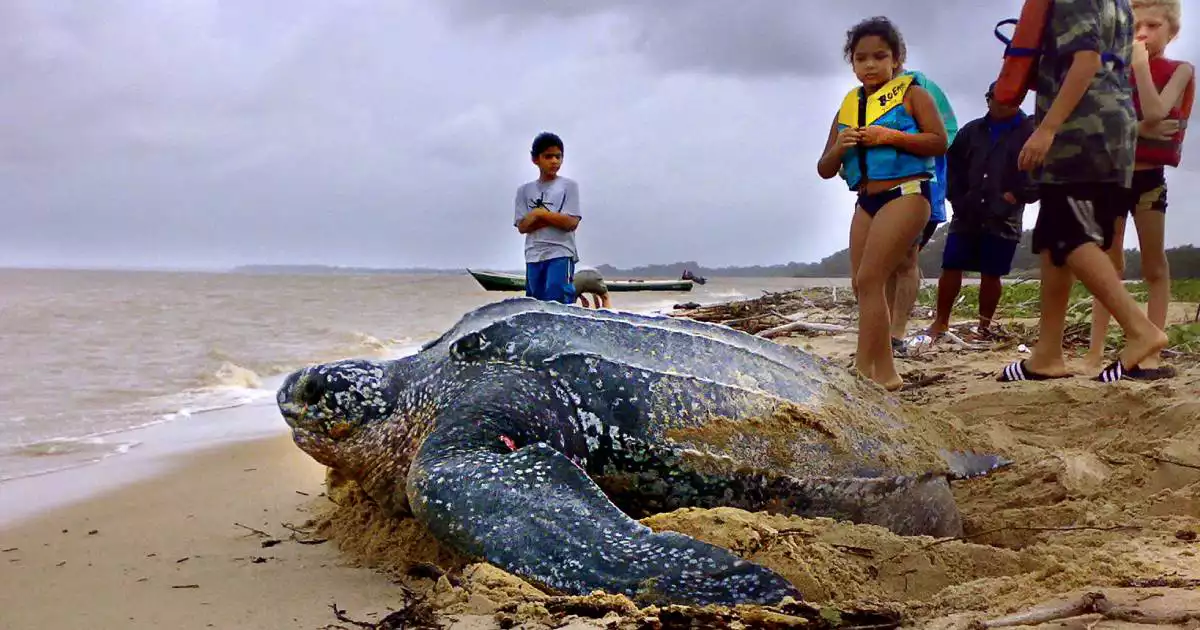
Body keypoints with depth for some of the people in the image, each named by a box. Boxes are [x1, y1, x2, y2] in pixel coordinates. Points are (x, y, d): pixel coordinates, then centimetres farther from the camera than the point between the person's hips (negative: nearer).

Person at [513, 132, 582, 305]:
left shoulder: (569, 186, 4)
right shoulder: (524, 190, 12)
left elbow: (571, 223, -6)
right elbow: (522, 226, 1)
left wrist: (539, 213, -4)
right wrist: (554, 218, -9)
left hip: (561, 255, -4)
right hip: (534, 257, 4)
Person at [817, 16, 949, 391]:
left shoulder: (911, 93, 1)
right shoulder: (847, 108, 15)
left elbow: (939, 143, -9)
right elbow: (825, 170, 14)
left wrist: (890, 136, -18)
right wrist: (840, 147, -8)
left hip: (906, 194, -7)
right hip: (866, 201, 7)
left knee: (869, 279, -17)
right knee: (862, 286, 3)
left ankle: (864, 368, -16)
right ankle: (884, 371, 10)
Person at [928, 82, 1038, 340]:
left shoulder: (1031, 131, 0)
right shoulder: (972, 130, 14)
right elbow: (952, 163, 20)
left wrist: (1017, 195, -11)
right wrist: (956, 196, 9)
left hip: (1003, 219, -3)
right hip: (967, 216, 3)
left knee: (991, 275, 1)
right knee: (951, 268, -1)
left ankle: (984, 326, 13)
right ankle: (940, 323, 8)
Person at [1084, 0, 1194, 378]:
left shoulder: (1179, 71, 1)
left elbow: (1155, 113, -16)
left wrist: (1141, 64, -15)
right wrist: (1137, 127, -16)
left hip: (1148, 177, -3)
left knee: (1154, 266, 0)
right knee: (1109, 265, 4)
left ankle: (1151, 354, -1)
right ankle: (1095, 353, 4)